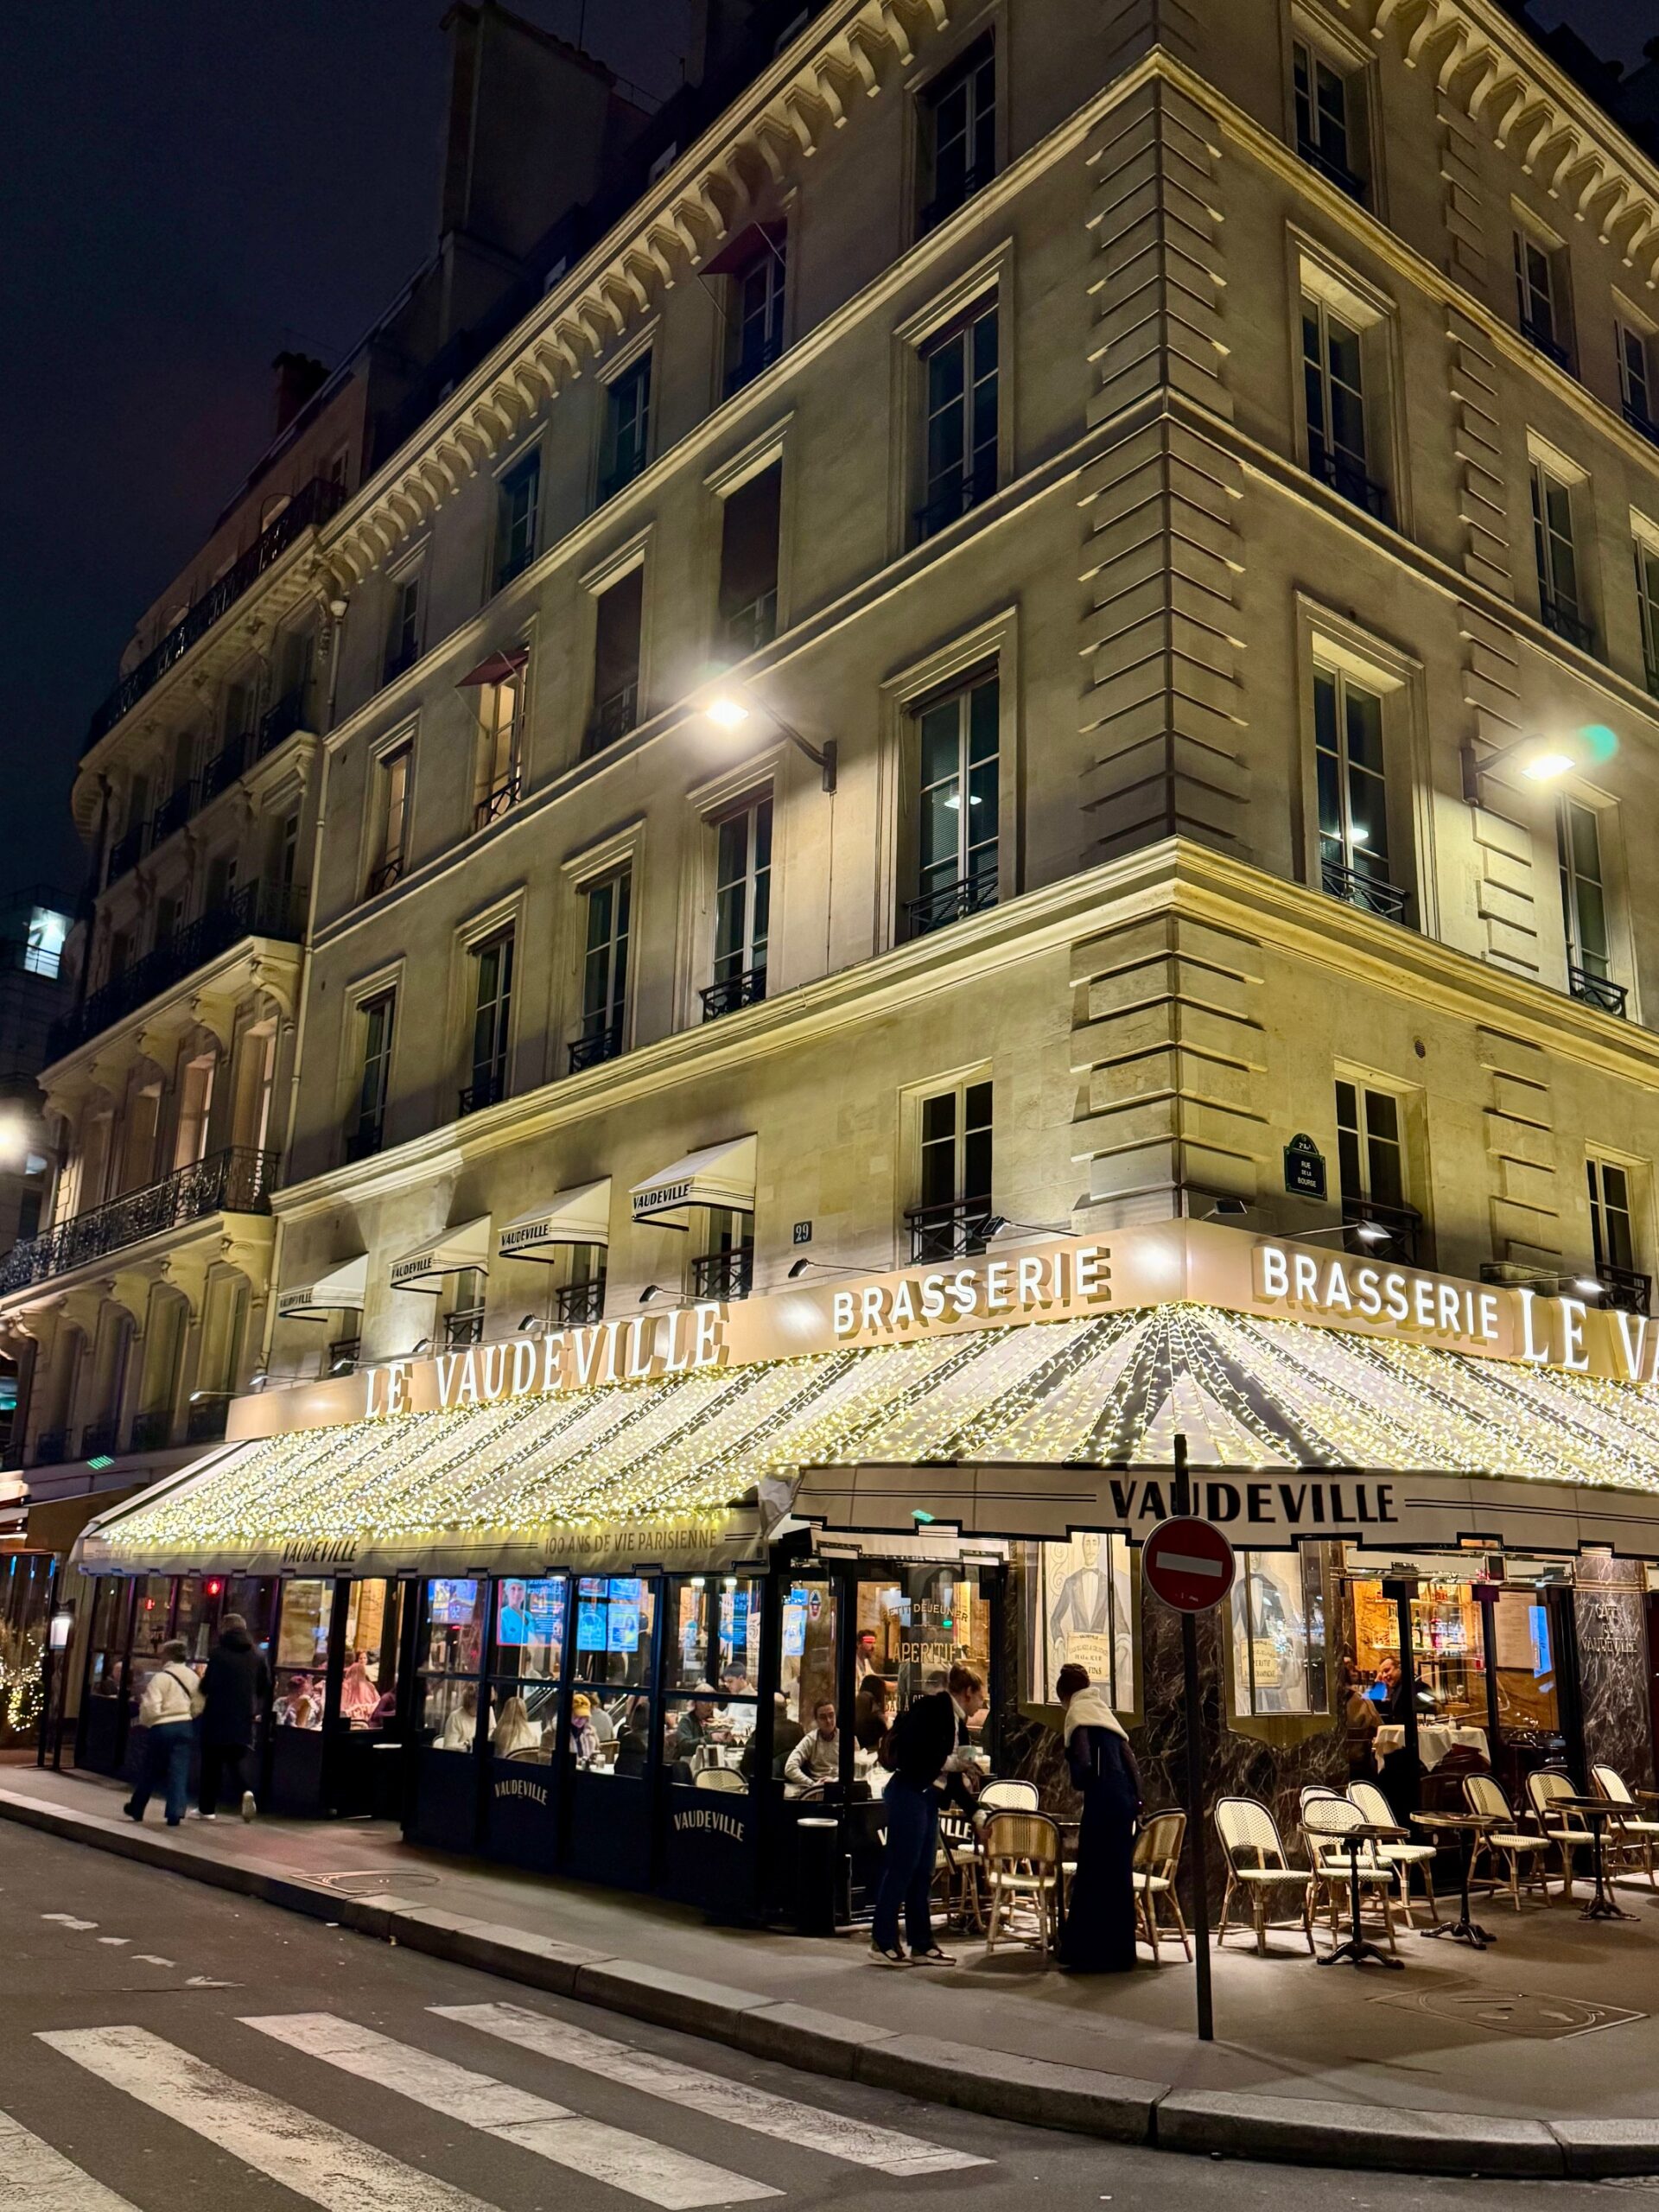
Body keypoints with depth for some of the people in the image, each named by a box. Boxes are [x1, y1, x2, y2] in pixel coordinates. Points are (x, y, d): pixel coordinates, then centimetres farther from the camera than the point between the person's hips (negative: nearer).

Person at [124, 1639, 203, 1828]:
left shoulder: (161, 1677, -13)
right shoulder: (192, 1677, 6)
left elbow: (151, 1708, -18)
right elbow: (198, 1707, 9)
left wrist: (143, 1721, 1)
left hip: (162, 1727, -4)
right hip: (184, 1726, 4)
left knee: (150, 1770, 13)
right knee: (178, 1771, 4)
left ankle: (136, 1808, 30)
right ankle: (175, 1813, -5)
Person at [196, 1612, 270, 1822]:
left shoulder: (220, 1652, -8)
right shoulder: (258, 1654, 7)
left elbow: (207, 1686, -6)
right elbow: (266, 1688, 8)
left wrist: (203, 1686, 15)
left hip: (218, 1716, -4)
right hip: (245, 1717, 4)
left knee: (212, 1762, 9)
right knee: (234, 1760, 13)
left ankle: (207, 1807, 13)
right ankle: (245, 1792, -12)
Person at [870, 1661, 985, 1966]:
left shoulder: (958, 1723, 14)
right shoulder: (932, 1709, -12)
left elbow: (955, 1777, 19)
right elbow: (909, 1752, -21)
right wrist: (948, 1762, -15)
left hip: (928, 1796, 9)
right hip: (908, 1792, -9)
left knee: (923, 1872, 11)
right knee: (901, 1867, -4)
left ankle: (922, 1943, 17)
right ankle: (883, 1941, 4)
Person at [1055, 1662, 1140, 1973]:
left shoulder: (1078, 1713, -1)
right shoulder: (1104, 1712, 21)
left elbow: (1083, 1763, -15)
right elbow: (1130, 1762, 17)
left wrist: (1080, 1786, 3)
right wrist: (1136, 1801, 17)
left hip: (1102, 1803, -8)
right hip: (1125, 1801, 8)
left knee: (1094, 1879, -1)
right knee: (1117, 1878, 13)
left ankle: (1098, 1955, 2)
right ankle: (1119, 1952, 19)